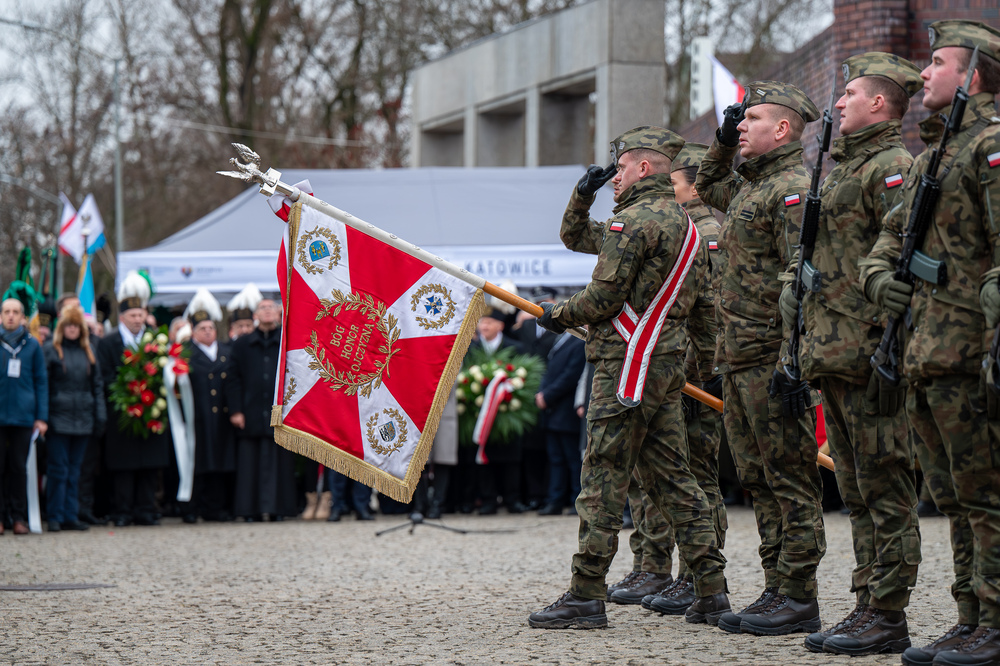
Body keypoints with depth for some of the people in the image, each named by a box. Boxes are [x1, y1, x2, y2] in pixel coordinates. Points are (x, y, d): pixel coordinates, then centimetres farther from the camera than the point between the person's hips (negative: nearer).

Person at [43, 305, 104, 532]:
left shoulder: (88, 351, 13)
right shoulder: (51, 350, -1)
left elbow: (97, 384, 14)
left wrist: (100, 415, 7)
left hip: (83, 419, 4)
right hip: (59, 417, -4)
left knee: (74, 469, 8)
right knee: (58, 469, -4)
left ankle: (71, 516, 12)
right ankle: (55, 517, 1)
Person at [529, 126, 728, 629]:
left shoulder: (634, 221, -12)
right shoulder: (681, 221, 20)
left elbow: (603, 299, -16)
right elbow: (574, 236, 29)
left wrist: (557, 315, 2)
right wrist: (583, 194, 12)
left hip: (628, 362, -10)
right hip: (668, 362, 10)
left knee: (603, 477, -7)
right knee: (670, 476, 10)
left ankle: (586, 596, -6)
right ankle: (711, 592, 8)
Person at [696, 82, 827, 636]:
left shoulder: (795, 186, -12)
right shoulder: (748, 184, 17)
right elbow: (706, 186, 42)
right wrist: (722, 142, 22)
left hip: (772, 357, -10)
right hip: (737, 357, 10)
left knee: (790, 480, -6)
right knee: (759, 480, 12)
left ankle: (798, 600, -3)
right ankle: (776, 591, 17)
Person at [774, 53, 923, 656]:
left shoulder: (893, 166, -9)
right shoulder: (845, 169, 22)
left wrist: (889, 345, -23)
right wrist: (802, 346, 23)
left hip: (867, 355, -10)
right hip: (834, 357, 10)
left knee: (884, 489, -7)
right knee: (858, 491, 12)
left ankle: (887, 617, -5)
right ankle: (869, 607, 17)